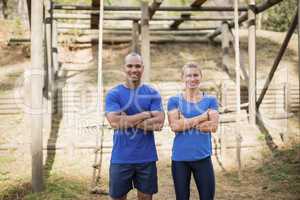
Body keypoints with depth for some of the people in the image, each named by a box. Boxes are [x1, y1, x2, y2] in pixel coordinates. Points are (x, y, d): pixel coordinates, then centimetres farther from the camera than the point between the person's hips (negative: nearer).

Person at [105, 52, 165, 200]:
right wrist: (146, 114, -14)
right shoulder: (113, 94, -2)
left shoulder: (152, 93, 2)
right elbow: (114, 122, -16)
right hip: (120, 158, -1)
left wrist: (128, 121, -14)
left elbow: (158, 123, -9)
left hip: (146, 157, 1)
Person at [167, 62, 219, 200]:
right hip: (180, 158, 0)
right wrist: (203, 116, -12)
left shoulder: (210, 100, 4)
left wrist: (185, 122, -11)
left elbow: (213, 126, -9)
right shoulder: (174, 100, 2)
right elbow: (175, 126, -12)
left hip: (202, 157, 0)